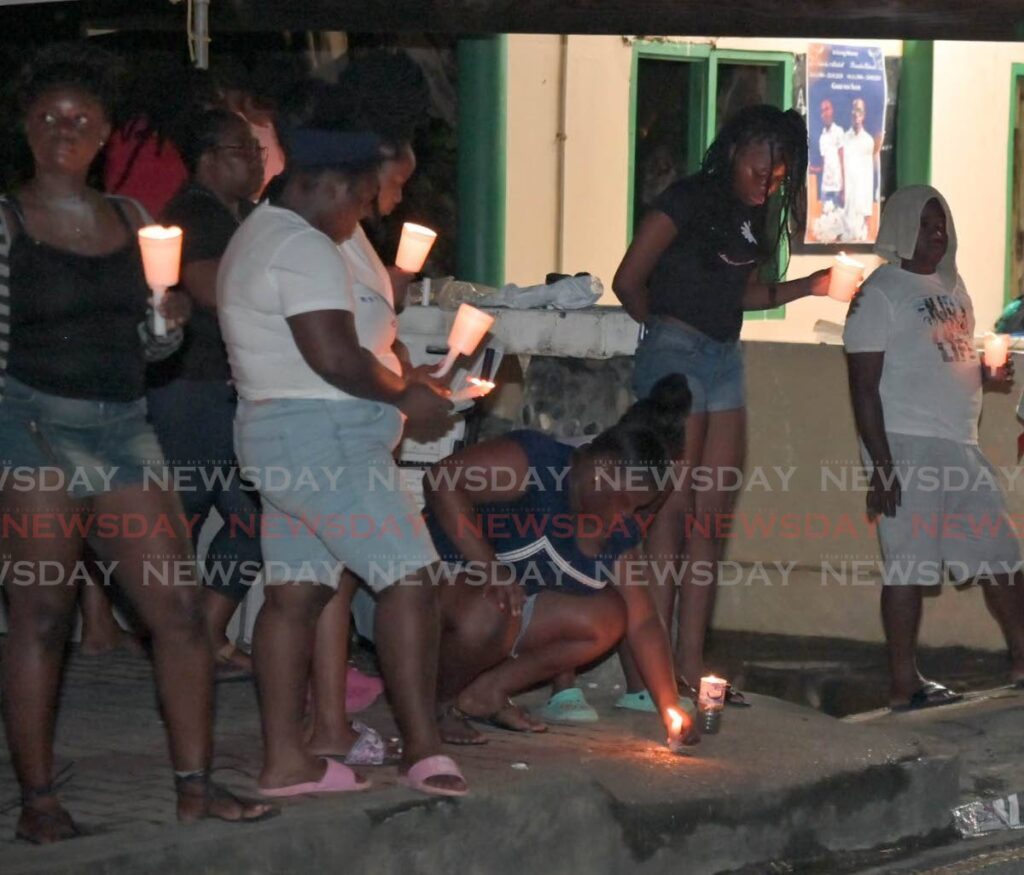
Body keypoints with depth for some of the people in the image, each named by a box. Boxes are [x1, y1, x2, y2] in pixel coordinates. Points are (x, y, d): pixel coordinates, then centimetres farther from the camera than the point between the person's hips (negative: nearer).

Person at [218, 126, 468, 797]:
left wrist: (399, 377, 15)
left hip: (276, 438, 11)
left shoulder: (260, 238, 18)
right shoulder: (305, 249, -17)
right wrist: (407, 395, -10)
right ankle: (423, 752, -11)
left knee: (296, 593, 9)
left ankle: (285, 759, 9)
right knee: (408, 578, -10)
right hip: (327, 441, -11)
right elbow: (335, 357, -24)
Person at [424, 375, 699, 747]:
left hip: (508, 612, 8)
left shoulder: (621, 533, 2)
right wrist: (489, 568, -36)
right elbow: (441, 481, -31)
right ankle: (436, 702, -10)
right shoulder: (538, 460, -23)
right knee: (487, 615, -39)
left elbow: (643, 622, 4)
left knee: (607, 617, -5)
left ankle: (484, 691, -2)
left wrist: (670, 708, -6)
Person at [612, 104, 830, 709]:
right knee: (673, 508, -11)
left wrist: (808, 287, 12)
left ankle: (690, 665, 8)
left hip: (725, 360, 8)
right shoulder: (690, 201, -8)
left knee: (713, 513, 5)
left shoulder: (752, 218, 15)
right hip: (677, 356, -8)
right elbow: (629, 282, -7)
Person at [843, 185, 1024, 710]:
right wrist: (881, 465, -18)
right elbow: (864, 386, -11)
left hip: (960, 445, 8)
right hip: (906, 445, -8)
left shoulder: (952, 287, 17)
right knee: (908, 565, -5)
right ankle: (904, 685, 0)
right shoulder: (880, 293, -6)